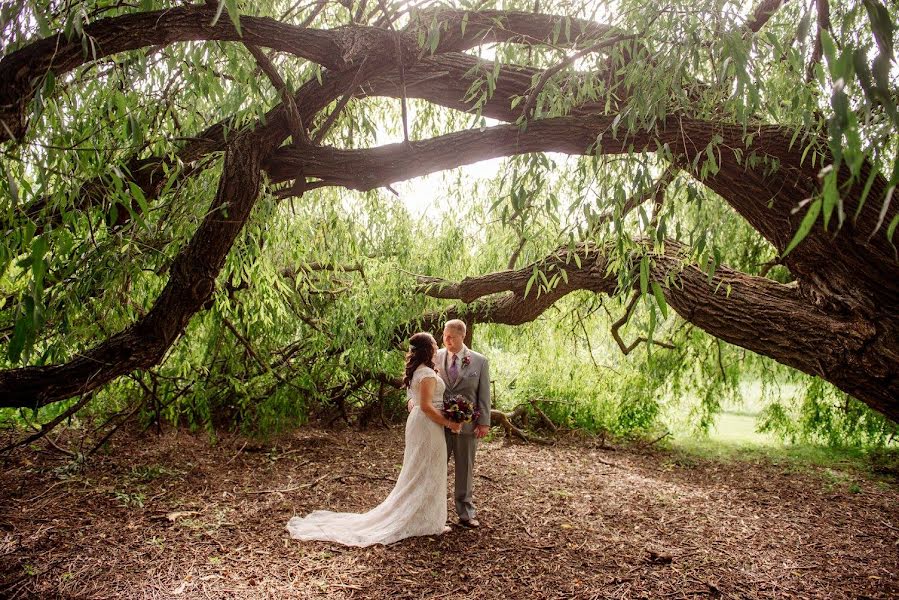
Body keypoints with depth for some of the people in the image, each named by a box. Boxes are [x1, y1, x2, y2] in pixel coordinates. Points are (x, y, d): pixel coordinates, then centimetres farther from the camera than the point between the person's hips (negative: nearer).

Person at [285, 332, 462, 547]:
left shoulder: (415, 371, 10)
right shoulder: (427, 374, -20)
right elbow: (426, 406, -25)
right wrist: (448, 423, -18)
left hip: (416, 423, 9)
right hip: (428, 426, -9)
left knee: (416, 472, 17)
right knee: (427, 473, 1)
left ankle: (414, 518, 27)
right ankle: (428, 522, 11)